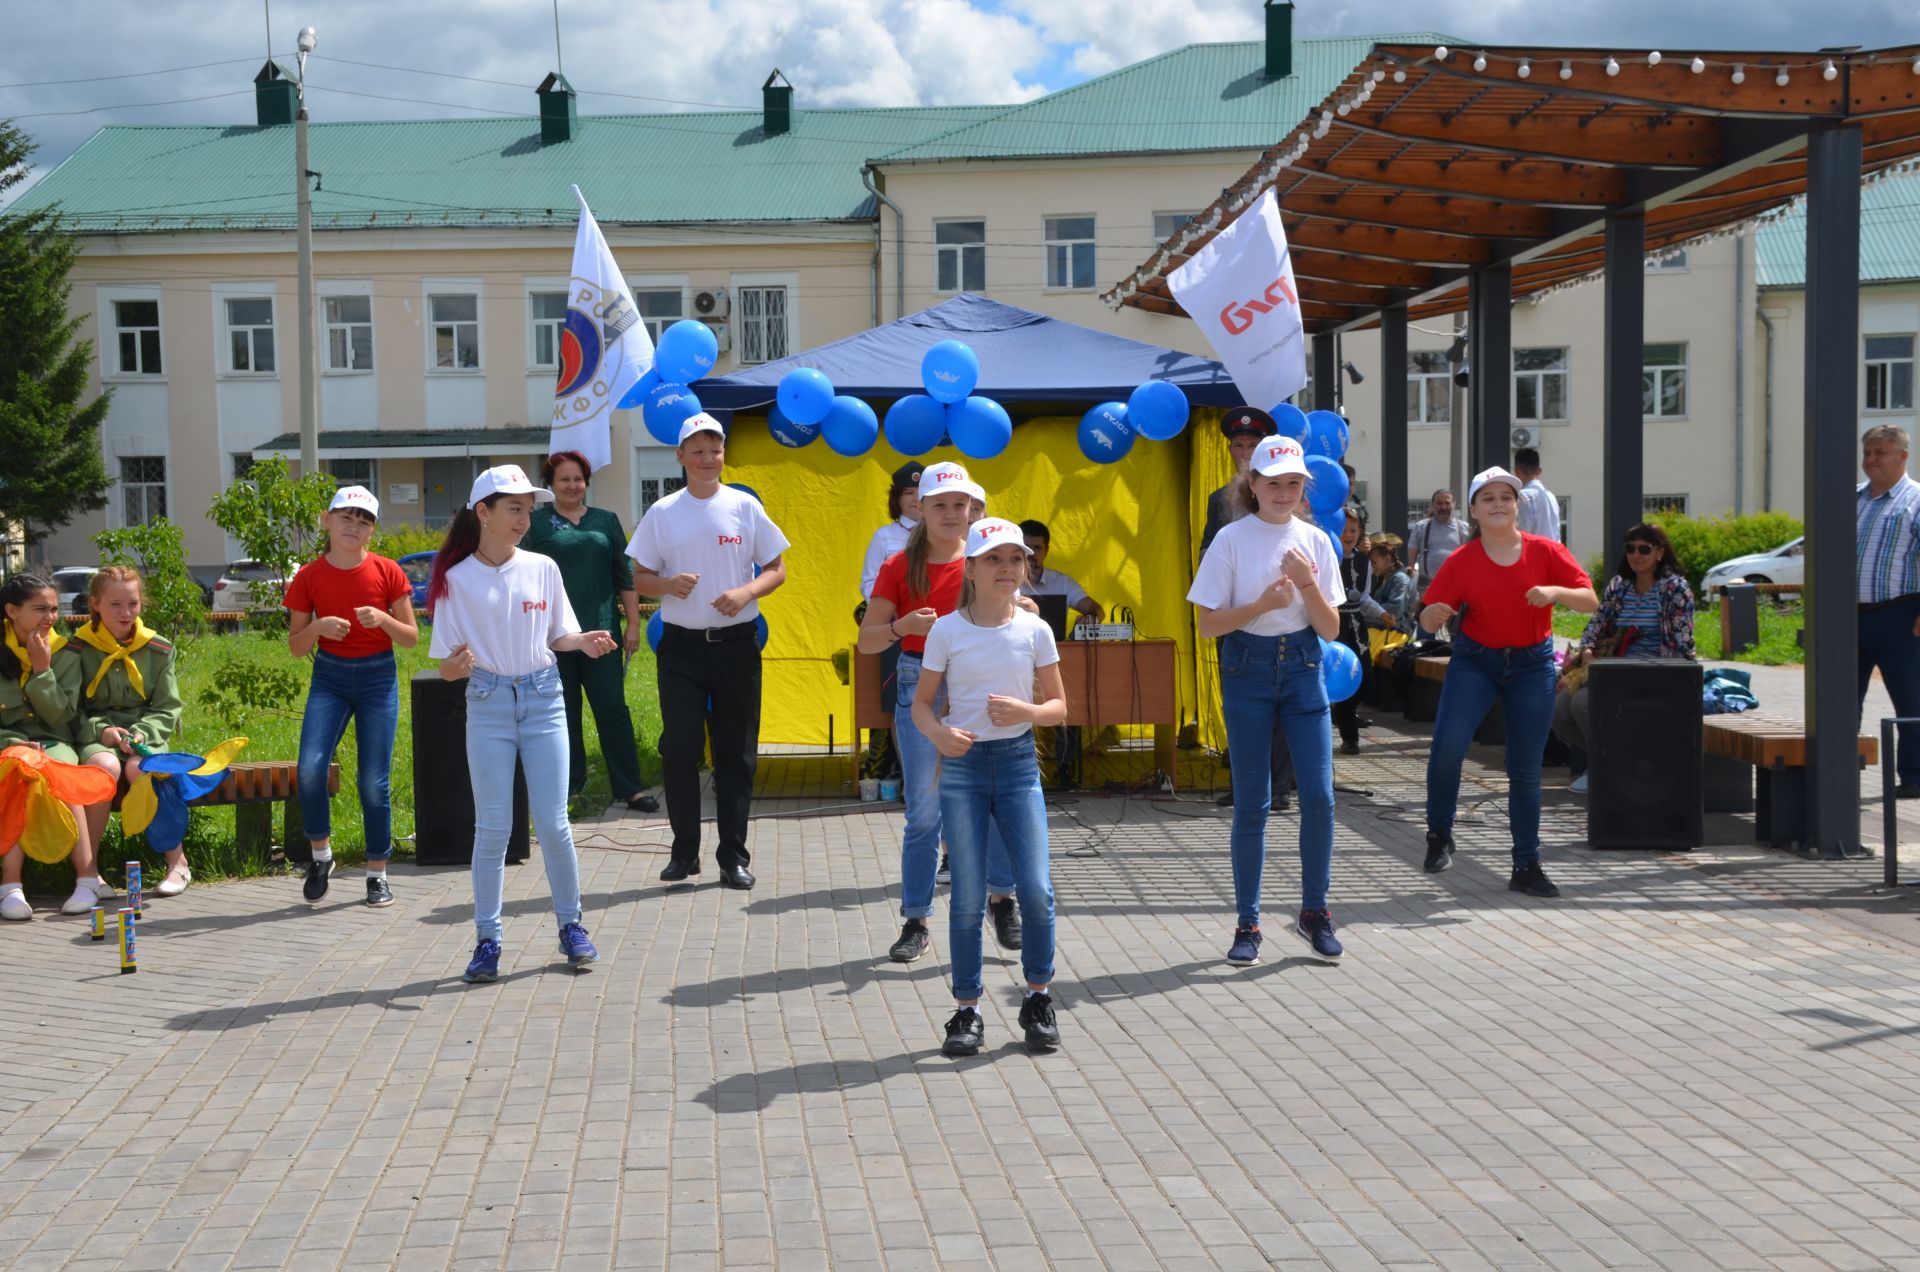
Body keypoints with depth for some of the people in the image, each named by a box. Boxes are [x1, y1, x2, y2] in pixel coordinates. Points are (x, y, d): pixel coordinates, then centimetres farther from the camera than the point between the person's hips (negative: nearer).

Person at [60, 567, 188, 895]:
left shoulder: (157, 649, 7)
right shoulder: (77, 649, 2)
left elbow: (168, 708, 5)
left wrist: (142, 734, -13)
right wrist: (100, 731, -18)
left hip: (144, 736, 1)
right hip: (95, 738, -1)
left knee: (138, 768, -34)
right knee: (104, 764, -36)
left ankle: (177, 861, -21)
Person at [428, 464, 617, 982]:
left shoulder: (543, 569, 3)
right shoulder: (456, 579, -4)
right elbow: (448, 665, -2)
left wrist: (584, 641, -9)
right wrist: (457, 665, -25)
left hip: (543, 699, 1)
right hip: (488, 704, -1)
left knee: (553, 822, 2)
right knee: (492, 827, 1)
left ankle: (572, 925, 18)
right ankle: (487, 940, 9)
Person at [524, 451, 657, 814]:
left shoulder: (606, 521, 11)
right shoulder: (537, 523, 4)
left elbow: (625, 575, 11)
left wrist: (633, 623, 6)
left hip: (600, 632, 1)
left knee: (613, 709, -2)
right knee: (563, 712, 6)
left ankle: (630, 787, 0)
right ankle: (570, 781, 18)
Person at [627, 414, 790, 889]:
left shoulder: (745, 506, 1)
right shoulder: (662, 512, 3)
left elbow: (776, 569, 4)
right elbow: (640, 578, 6)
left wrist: (746, 592, -15)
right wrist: (668, 584, -15)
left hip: (737, 644, 0)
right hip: (682, 645, 0)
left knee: (737, 752, 3)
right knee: (679, 748, 0)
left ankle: (733, 855, 11)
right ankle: (684, 850, 13)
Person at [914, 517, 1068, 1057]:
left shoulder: (1035, 630, 1)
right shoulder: (946, 631, -3)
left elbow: (1059, 705, 6)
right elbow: (921, 703, 1)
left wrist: (1026, 711, -15)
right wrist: (939, 733, -20)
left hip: (1018, 761, 1)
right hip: (962, 766, -1)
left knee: (1037, 889, -5)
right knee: (967, 897, 0)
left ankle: (1038, 999, 15)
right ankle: (967, 1010, 11)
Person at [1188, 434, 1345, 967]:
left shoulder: (1315, 542, 4)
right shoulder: (1232, 539, -4)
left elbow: (1330, 630, 2)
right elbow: (1209, 623, -6)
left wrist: (1308, 584, -14)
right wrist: (1263, 604, -19)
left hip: (1303, 668, 2)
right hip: (1248, 668, -2)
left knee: (1319, 795, -3)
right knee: (1251, 802, 2)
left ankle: (1314, 912, 15)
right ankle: (1248, 924, 11)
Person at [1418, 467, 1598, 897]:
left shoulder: (1546, 551, -5)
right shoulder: (1461, 561, -6)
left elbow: (1591, 601, -7)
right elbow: (1428, 622, -5)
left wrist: (1555, 592, -26)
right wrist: (1433, 615, -29)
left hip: (1532, 664, 1)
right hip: (1474, 660, -1)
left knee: (1526, 769, 4)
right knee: (1447, 745, -21)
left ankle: (1527, 867, 14)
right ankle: (1439, 836, 1)